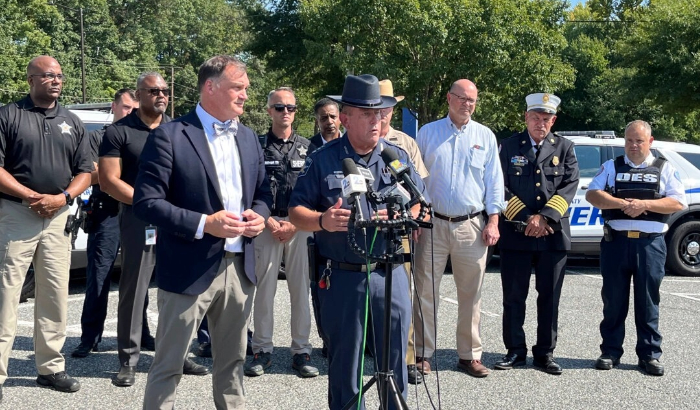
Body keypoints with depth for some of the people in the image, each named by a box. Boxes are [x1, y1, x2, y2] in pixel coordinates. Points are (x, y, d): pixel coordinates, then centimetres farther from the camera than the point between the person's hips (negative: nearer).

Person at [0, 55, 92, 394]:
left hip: (58, 217, 4)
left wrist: (62, 197, -7)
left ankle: (50, 367, 17)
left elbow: (84, 171, 11)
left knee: (55, 294, 7)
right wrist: (32, 196, -14)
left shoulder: (72, 123, 13)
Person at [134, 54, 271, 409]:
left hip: (240, 266, 6)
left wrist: (259, 214, -3)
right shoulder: (169, 136, -8)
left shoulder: (248, 138, 12)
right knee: (168, 365, 3)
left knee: (232, 360, 18)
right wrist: (204, 224, -21)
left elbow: (263, 191, 20)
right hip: (189, 269, -6)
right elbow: (146, 201, -13)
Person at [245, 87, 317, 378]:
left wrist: (293, 224, -5)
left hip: (299, 225, 1)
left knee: (300, 289, 1)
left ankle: (301, 351, 7)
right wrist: (270, 222, -7)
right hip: (267, 224, -1)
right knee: (264, 288, 0)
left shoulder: (307, 148, 8)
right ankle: (262, 351, 8)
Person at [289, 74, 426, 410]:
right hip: (341, 278, -2)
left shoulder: (399, 157, 8)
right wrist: (322, 221, -19)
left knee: (394, 362, 8)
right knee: (344, 364, 9)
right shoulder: (322, 160, 1)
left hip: (390, 276, 2)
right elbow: (296, 212, 1)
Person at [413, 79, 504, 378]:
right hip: (433, 223, -1)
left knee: (470, 295, 6)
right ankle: (423, 354, 7)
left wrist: (493, 221, 0)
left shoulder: (485, 137, 10)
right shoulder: (427, 133, 8)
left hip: (472, 226, 1)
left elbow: (494, 182, 8)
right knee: (425, 292, -1)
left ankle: (469, 355, 15)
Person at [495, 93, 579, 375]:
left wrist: (544, 217, -13)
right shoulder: (510, 146, 6)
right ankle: (515, 351, 15)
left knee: (549, 298, 7)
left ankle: (545, 353, 17)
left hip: (554, 234, 1)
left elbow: (570, 186, -1)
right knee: (514, 296, 4)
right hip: (516, 234, -1)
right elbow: (502, 188, -1)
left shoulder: (564, 148, 9)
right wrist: (526, 220, -11)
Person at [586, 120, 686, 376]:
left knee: (648, 301, 4)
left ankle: (649, 354, 12)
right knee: (613, 300, 5)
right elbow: (592, 194, -1)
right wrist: (622, 204, -16)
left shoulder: (664, 168, 10)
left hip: (651, 243, -1)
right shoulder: (611, 167, 11)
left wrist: (645, 204, -14)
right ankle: (610, 352, 14)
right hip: (616, 241, 1)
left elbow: (678, 202, -1)